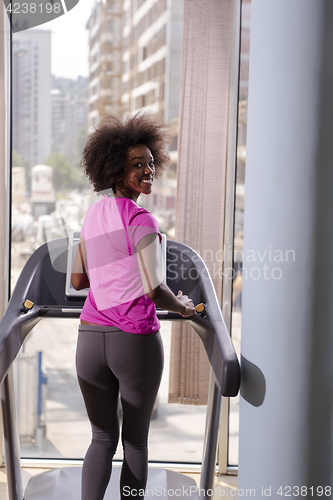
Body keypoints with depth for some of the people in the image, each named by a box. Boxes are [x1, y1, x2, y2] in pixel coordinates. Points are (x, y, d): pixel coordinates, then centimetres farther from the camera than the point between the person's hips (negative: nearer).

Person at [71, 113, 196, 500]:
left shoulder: (93, 214, 10)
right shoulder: (140, 220, -12)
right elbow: (154, 291, -16)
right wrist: (183, 308, 4)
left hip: (90, 337, 5)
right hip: (136, 341, -5)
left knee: (102, 438, 16)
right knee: (135, 439, 13)